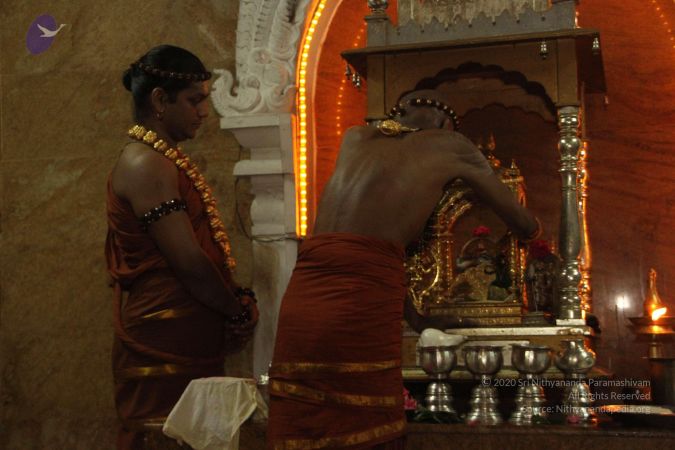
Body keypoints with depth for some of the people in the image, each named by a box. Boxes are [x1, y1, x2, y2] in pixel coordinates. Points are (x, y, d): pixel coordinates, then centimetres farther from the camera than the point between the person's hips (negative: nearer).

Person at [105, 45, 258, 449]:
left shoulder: (165, 159, 15)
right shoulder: (146, 164, -16)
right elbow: (189, 264, -20)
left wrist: (234, 301, 3)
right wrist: (240, 313, -6)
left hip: (191, 345, 10)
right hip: (165, 349, -10)